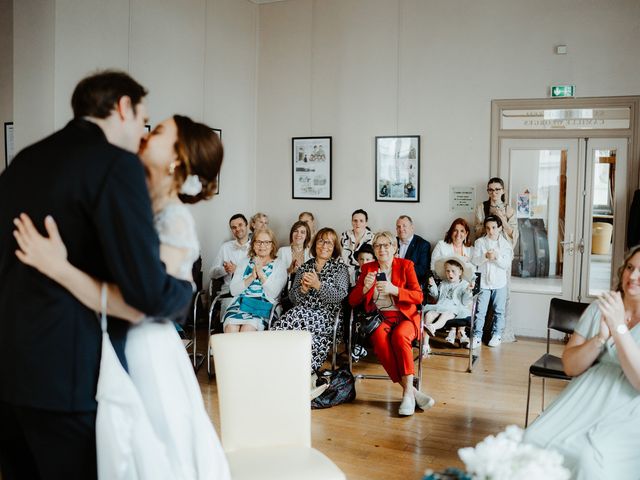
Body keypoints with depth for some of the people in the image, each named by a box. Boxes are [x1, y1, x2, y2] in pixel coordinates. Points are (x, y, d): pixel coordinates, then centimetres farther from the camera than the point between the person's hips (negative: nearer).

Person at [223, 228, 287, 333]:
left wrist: (261, 273, -10)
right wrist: (252, 277, -7)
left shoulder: (279, 267, 11)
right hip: (240, 304, 2)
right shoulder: (244, 263, 18)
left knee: (247, 330, -31)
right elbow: (233, 290, 5)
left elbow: (272, 294, -4)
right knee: (230, 328, -29)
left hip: (263, 308, -2)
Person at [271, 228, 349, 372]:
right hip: (301, 311, 3)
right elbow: (292, 297, 15)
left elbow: (340, 295, -4)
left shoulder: (340, 268, 13)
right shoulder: (304, 267, 21)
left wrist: (318, 285, -15)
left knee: (297, 319, -35)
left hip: (326, 315, -3)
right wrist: (303, 289, -7)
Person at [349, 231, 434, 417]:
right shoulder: (368, 268, 12)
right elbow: (352, 301, 7)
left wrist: (394, 290, -20)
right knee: (380, 339, -33)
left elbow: (419, 296, -5)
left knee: (399, 336, -36)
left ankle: (407, 392, -30)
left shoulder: (405, 265, 6)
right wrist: (365, 287, -13)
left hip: (405, 316, -1)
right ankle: (411, 391, -29)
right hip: (379, 317, 1)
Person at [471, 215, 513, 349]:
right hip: (483, 282, 0)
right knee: (480, 311, 0)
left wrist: (496, 257, -23)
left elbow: (507, 264, -7)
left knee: (499, 311, 10)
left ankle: (496, 335, 22)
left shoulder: (505, 244, 0)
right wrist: (486, 256, -23)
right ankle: (477, 336, 5)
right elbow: (475, 261, -6)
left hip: (500, 283, 1)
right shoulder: (480, 242, 0)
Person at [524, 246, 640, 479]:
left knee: (590, 460, -31)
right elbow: (570, 366, 3)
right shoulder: (599, 308, 8)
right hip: (588, 398, 4)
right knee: (534, 440, -21)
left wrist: (619, 327, -22)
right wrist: (600, 338, -14)